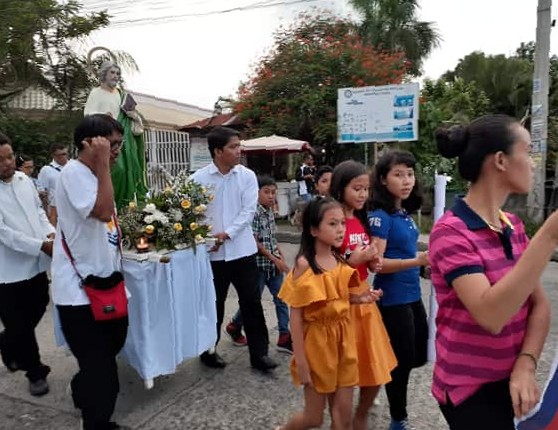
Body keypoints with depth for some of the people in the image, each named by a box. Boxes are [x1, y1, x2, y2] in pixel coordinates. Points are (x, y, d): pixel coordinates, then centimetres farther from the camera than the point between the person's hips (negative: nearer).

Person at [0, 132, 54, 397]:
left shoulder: (24, 179, 4)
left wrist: (50, 232, -4)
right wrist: (41, 245, -24)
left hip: (36, 264, 6)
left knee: (37, 310, 21)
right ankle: (35, 372, 28)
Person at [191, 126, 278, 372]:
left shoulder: (247, 176, 0)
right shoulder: (199, 179, -4)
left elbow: (248, 211, -6)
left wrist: (227, 233, -16)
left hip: (242, 250, 1)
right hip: (212, 253, -1)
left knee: (251, 302, 4)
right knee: (214, 304, 13)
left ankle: (259, 353, 17)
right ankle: (208, 350, 32)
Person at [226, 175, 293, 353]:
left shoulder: (270, 211, 7)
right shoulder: (254, 212, -17)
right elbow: (254, 242, -19)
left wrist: (281, 256, 8)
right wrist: (275, 260, -16)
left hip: (274, 263, 7)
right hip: (259, 264, -7)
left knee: (282, 298, 6)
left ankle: (284, 338, 15)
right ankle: (234, 326, 32)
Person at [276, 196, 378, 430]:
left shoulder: (339, 261, 2)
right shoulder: (304, 265, -17)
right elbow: (296, 316, -15)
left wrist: (358, 298, -4)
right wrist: (300, 360, -16)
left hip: (343, 341, 5)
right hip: (317, 341, -5)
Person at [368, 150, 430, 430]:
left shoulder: (406, 213, 7)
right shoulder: (381, 216, -17)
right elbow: (377, 262, -22)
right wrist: (418, 261, -31)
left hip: (412, 295, 8)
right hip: (393, 299, -8)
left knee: (419, 355, 18)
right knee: (402, 359, 4)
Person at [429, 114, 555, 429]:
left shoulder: (515, 227, 3)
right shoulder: (451, 232, -20)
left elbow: (540, 304, 2)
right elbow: (491, 315, -32)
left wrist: (526, 364, -14)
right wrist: (550, 235, -33)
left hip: (512, 381, 8)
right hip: (470, 388, -7)